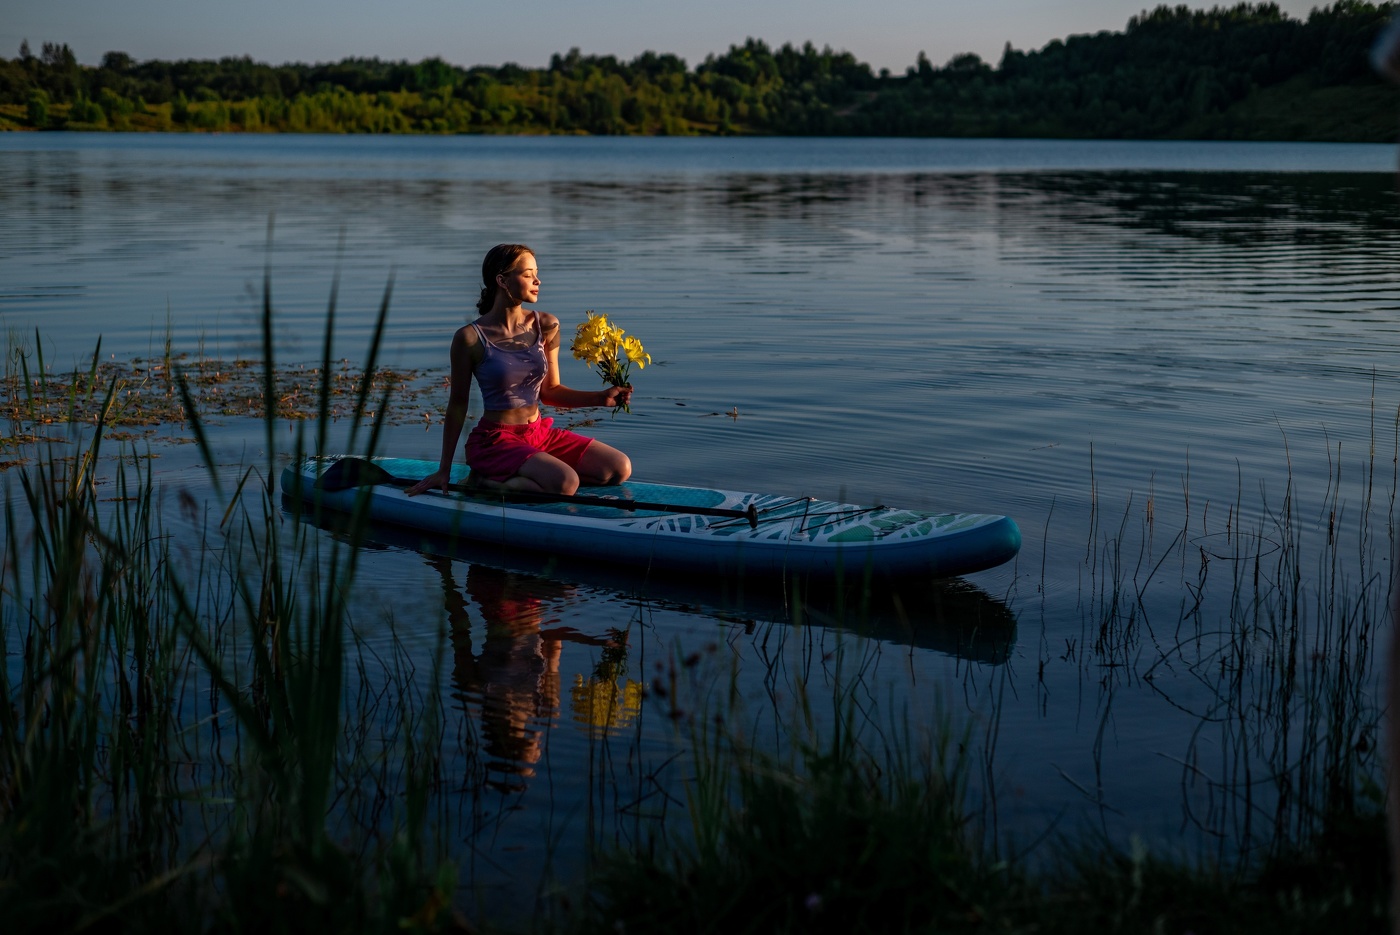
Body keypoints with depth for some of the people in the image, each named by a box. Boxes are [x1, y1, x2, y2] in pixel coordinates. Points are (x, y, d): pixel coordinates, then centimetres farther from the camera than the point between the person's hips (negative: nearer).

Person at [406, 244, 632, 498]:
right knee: (565, 483, -30)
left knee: (620, 468, -5)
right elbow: (457, 405, -3)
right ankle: (485, 482, -5)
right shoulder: (470, 338, -11)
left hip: (539, 435, 7)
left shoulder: (546, 326, 3)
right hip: (495, 440, -7)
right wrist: (444, 470, 0)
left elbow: (549, 391, 11)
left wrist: (601, 398, -4)